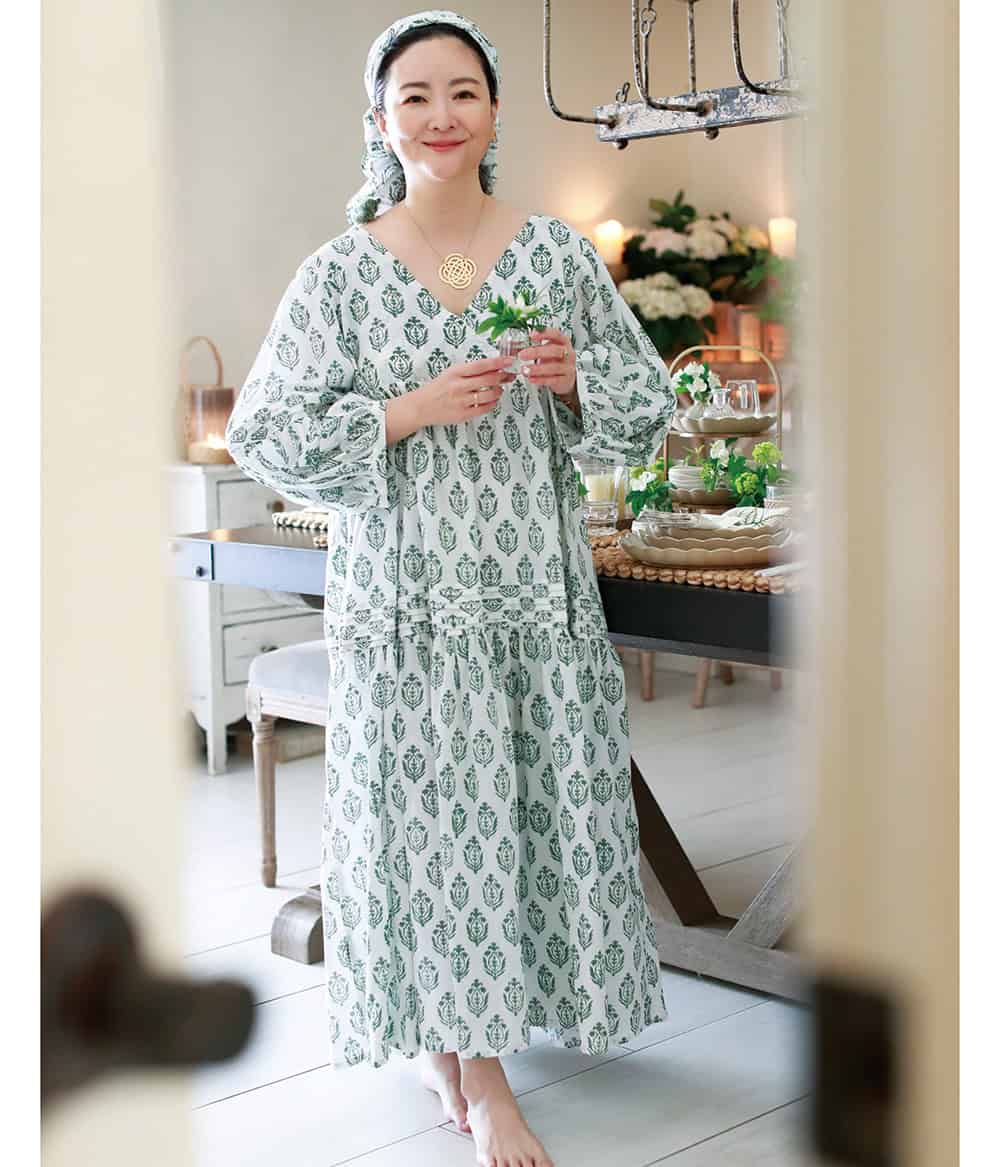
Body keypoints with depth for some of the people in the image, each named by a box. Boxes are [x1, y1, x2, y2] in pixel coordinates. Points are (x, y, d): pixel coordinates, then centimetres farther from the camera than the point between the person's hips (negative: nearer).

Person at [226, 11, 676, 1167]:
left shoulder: (558, 251, 3)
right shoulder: (339, 273, -2)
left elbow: (647, 412, 8)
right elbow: (266, 434, -5)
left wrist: (576, 380, -13)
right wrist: (412, 411, -16)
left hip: (537, 588, 2)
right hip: (403, 595, -2)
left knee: (538, 808, 7)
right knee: (425, 815, 1)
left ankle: (475, 1054, 27)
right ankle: (447, 1036, 19)